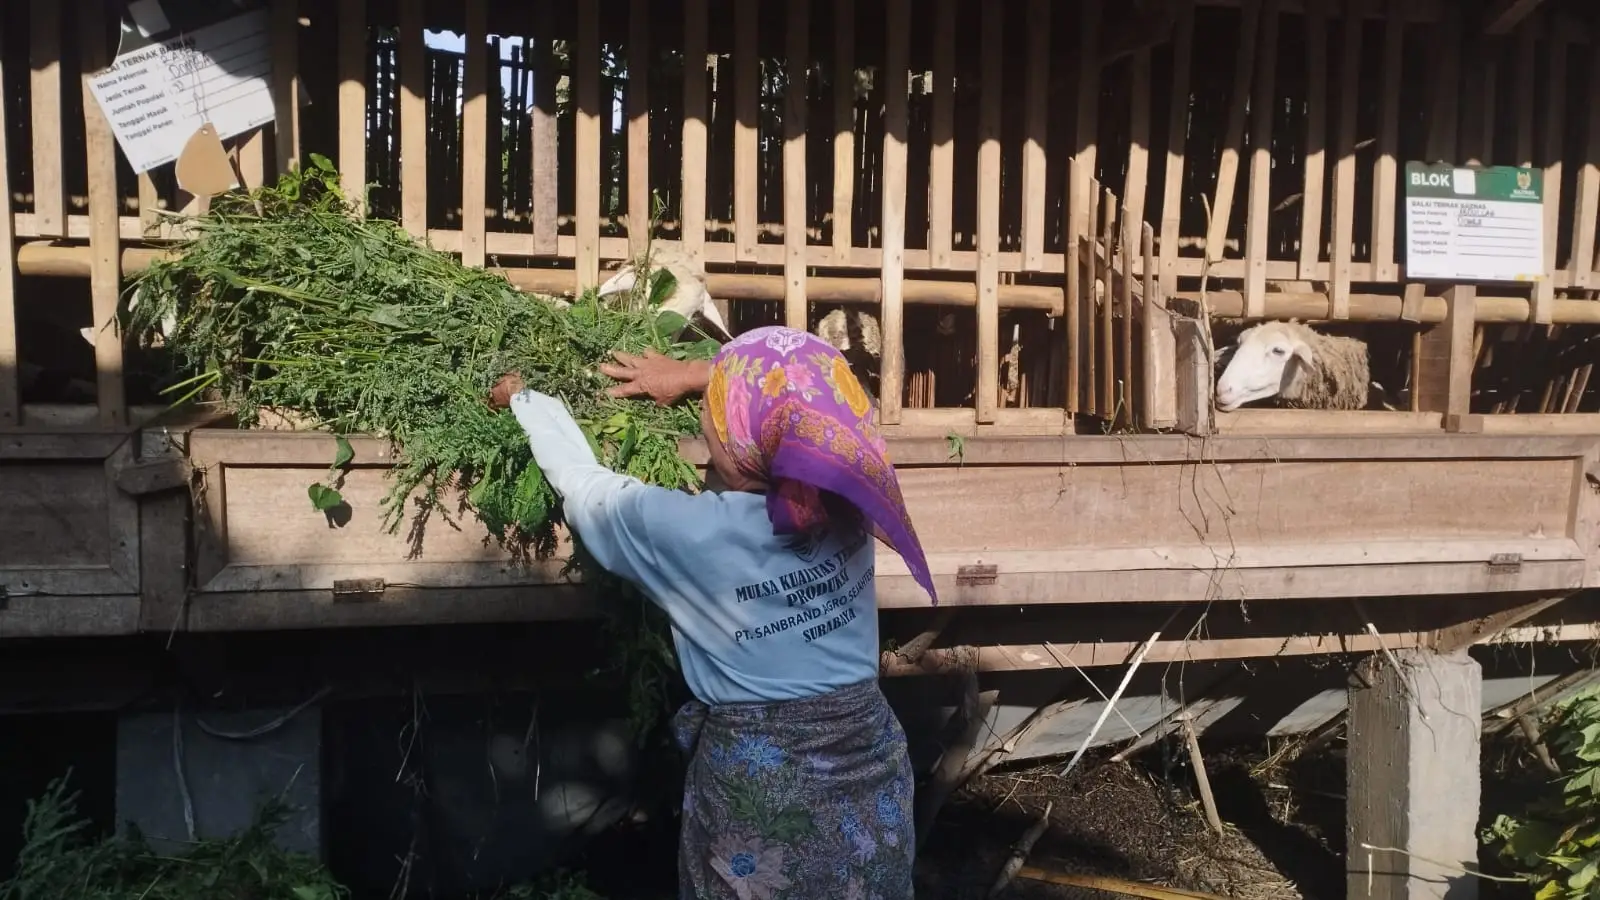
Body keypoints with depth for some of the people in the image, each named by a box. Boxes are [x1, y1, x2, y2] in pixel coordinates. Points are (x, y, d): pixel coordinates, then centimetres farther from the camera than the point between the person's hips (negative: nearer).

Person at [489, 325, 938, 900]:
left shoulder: (687, 532, -21)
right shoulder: (846, 502, -10)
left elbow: (579, 482, -2)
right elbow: (797, 407, 11)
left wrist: (523, 397, 14)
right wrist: (696, 375, 19)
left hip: (756, 787, -4)